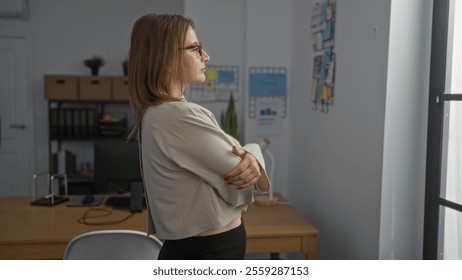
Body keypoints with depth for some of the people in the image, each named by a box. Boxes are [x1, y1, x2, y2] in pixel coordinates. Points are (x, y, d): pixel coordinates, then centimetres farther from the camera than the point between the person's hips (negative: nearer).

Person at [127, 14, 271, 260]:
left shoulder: (156, 114, 6)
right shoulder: (179, 117, -25)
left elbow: (219, 161, 1)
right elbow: (238, 186, -20)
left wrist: (251, 159, -18)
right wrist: (250, 158, 0)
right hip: (210, 252, -9)